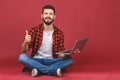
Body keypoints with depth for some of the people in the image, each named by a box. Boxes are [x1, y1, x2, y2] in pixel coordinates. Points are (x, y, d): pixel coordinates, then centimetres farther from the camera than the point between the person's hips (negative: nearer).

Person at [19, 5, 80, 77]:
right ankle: (54, 70, -30)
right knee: (22, 57, -29)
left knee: (69, 59, -23)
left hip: (52, 61, 1)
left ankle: (39, 70, -28)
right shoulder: (34, 30, -1)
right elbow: (24, 50, -4)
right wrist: (25, 42, -26)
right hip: (36, 60, -1)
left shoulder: (59, 33, 2)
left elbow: (61, 54, 4)